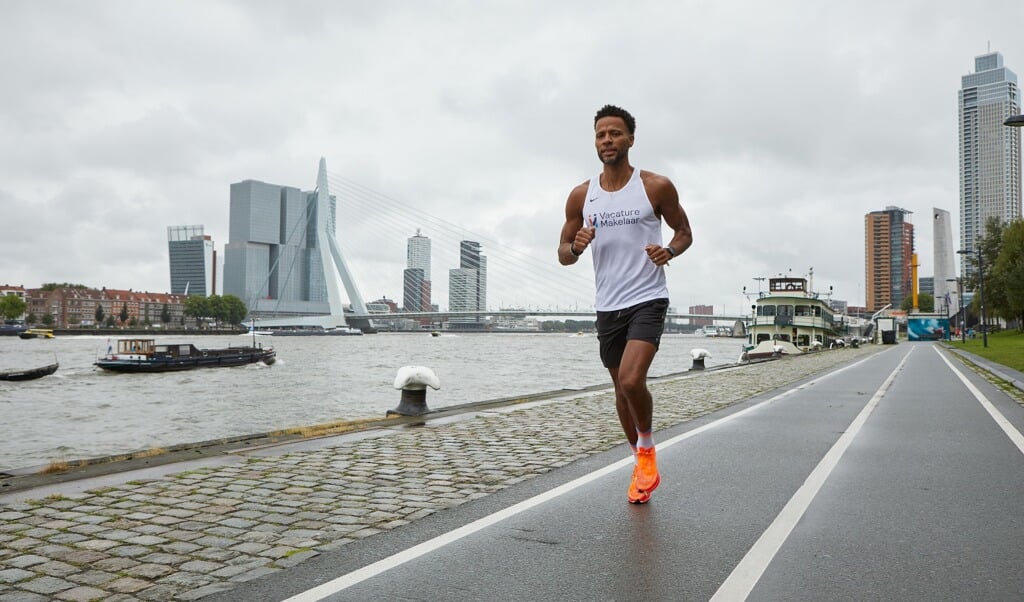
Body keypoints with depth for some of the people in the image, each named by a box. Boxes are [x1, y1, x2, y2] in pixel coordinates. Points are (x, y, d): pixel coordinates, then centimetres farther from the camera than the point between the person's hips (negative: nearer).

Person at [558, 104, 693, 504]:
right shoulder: (581, 196, 4)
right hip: (608, 306, 4)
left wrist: (670, 251, -15)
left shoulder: (657, 187, -4)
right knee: (622, 391, 13)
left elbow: (684, 232, 7)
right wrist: (576, 247, -14)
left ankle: (647, 450, 7)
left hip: (648, 300, -4)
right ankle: (644, 467, 33)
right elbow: (563, 254, 9)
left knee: (632, 381, -22)